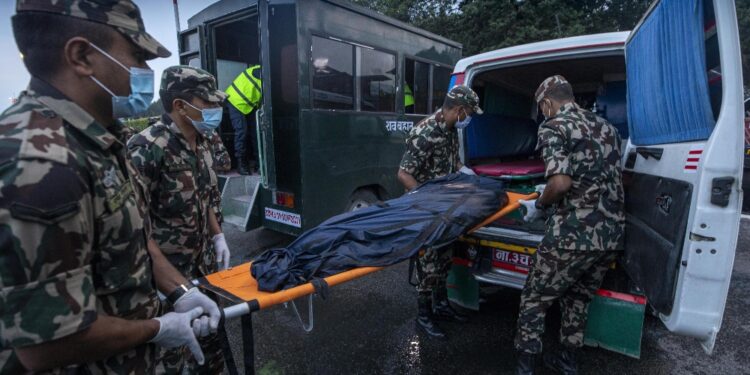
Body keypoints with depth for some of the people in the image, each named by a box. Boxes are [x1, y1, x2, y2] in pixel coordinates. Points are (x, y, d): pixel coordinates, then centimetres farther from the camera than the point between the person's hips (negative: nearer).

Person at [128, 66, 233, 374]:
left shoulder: (202, 143, 3)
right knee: (167, 349, 13)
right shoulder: (148, 149, -23)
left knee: (210, 336, 23)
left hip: (203, 264, 7)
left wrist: (217, 237, 9)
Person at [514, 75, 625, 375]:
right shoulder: (605, 126, 16)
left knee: (534, 299, 9)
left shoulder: (553, 127, -7)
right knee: (578, 298, 24)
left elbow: (560, 183, -21)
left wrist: (539, 205, -2)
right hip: (613, 233, 8)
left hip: (574, 235, -7)